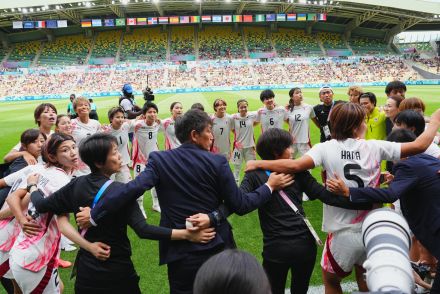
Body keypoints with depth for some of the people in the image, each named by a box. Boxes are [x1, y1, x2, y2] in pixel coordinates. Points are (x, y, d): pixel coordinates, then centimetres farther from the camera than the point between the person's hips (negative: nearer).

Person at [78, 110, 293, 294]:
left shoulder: (160, 160, -8)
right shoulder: (217, 162, -11)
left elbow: (131, 190, -19)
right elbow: (240, 206, -9)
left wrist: (94, 215, -10)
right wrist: (270, 186, 3)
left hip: (181, 251, 1)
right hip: (218, 248, 0)